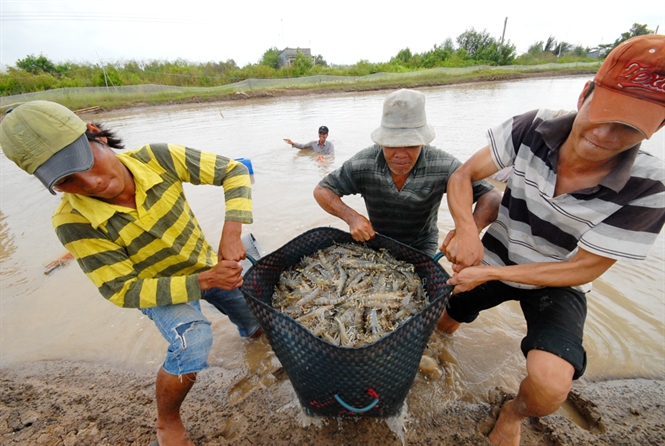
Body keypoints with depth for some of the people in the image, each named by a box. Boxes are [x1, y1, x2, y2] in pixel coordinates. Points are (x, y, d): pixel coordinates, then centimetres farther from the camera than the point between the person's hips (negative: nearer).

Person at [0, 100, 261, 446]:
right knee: (193, 343, -30)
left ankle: (246, 326, 55)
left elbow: (234, 171, -23)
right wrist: (203, 281, -35)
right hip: (160, 287, -2)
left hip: (208, 264, 3)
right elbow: (123, 291, -23)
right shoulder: (74, 223, -27)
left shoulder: (156, 158, -27)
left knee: (260, 327, 14)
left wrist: (231, 233, -37)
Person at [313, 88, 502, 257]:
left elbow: (491, 197, -19)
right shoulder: (363, 164, -24)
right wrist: (351, 217, -32)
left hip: (421, 248, -1)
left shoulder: (442, 167, -25)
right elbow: (322, 190, -14)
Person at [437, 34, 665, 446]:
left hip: (558, 284, -2)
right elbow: (463, 175, -18)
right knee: (444, 325, 18)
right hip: (495, 257, 2)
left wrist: (491, 274, -26)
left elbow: (584, 269, -20)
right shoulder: (534, 128, -22)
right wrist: (466, 230, -36)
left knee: (550, 385, -25)